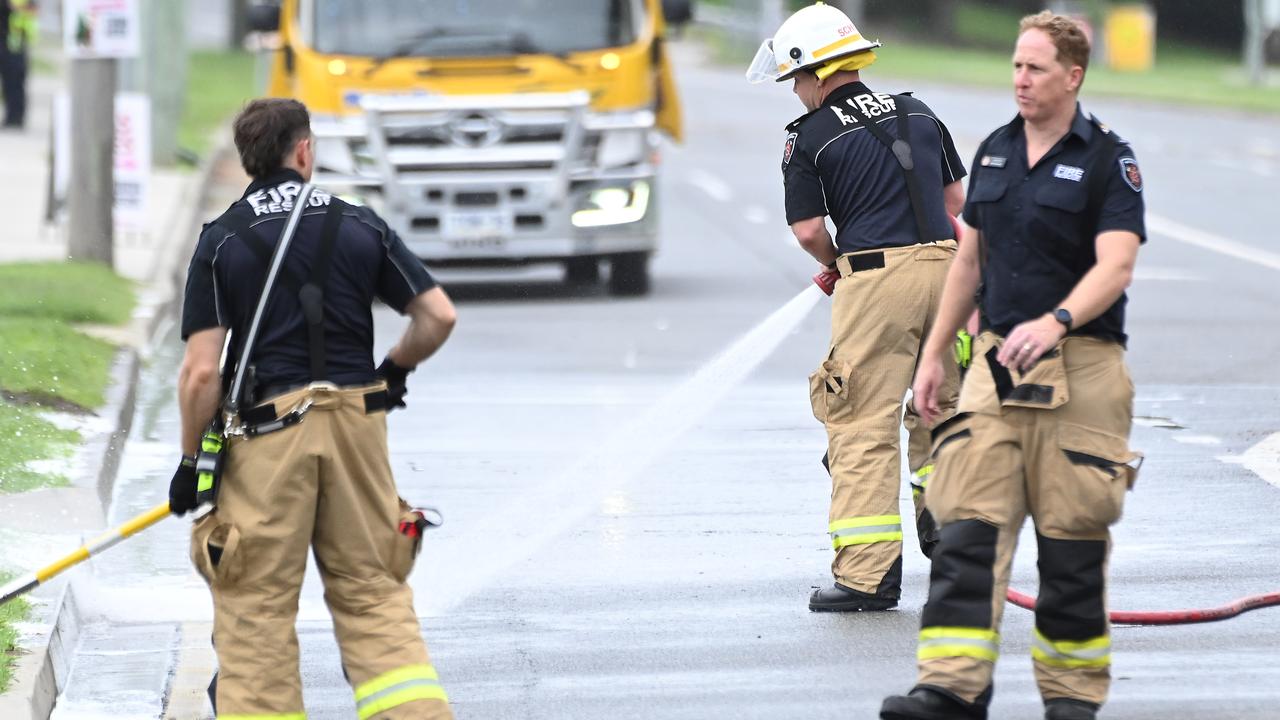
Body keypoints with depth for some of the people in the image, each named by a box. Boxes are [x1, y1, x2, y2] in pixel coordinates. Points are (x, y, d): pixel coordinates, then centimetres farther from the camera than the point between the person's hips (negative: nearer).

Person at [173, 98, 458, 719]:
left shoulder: (220, 242, -2)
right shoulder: (360, 227, 6)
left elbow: (201, 372, -8)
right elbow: (438, 316, 4)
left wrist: (191, 460, 2)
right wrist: (394, 368, 22)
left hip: (265, 431, -3)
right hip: (357, 424, 3)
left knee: (256, 607, 3)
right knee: (373, 592, 11)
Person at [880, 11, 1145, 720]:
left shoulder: (1108, 159, -5)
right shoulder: (996, 150, 13)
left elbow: (1115, 266, -17)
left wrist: (1054, 322, -33)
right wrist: (934, 353, 19)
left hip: (1081, 366, -5)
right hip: (998, 359, 5)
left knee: (1071, 539, 1)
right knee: (969, 526, -7)